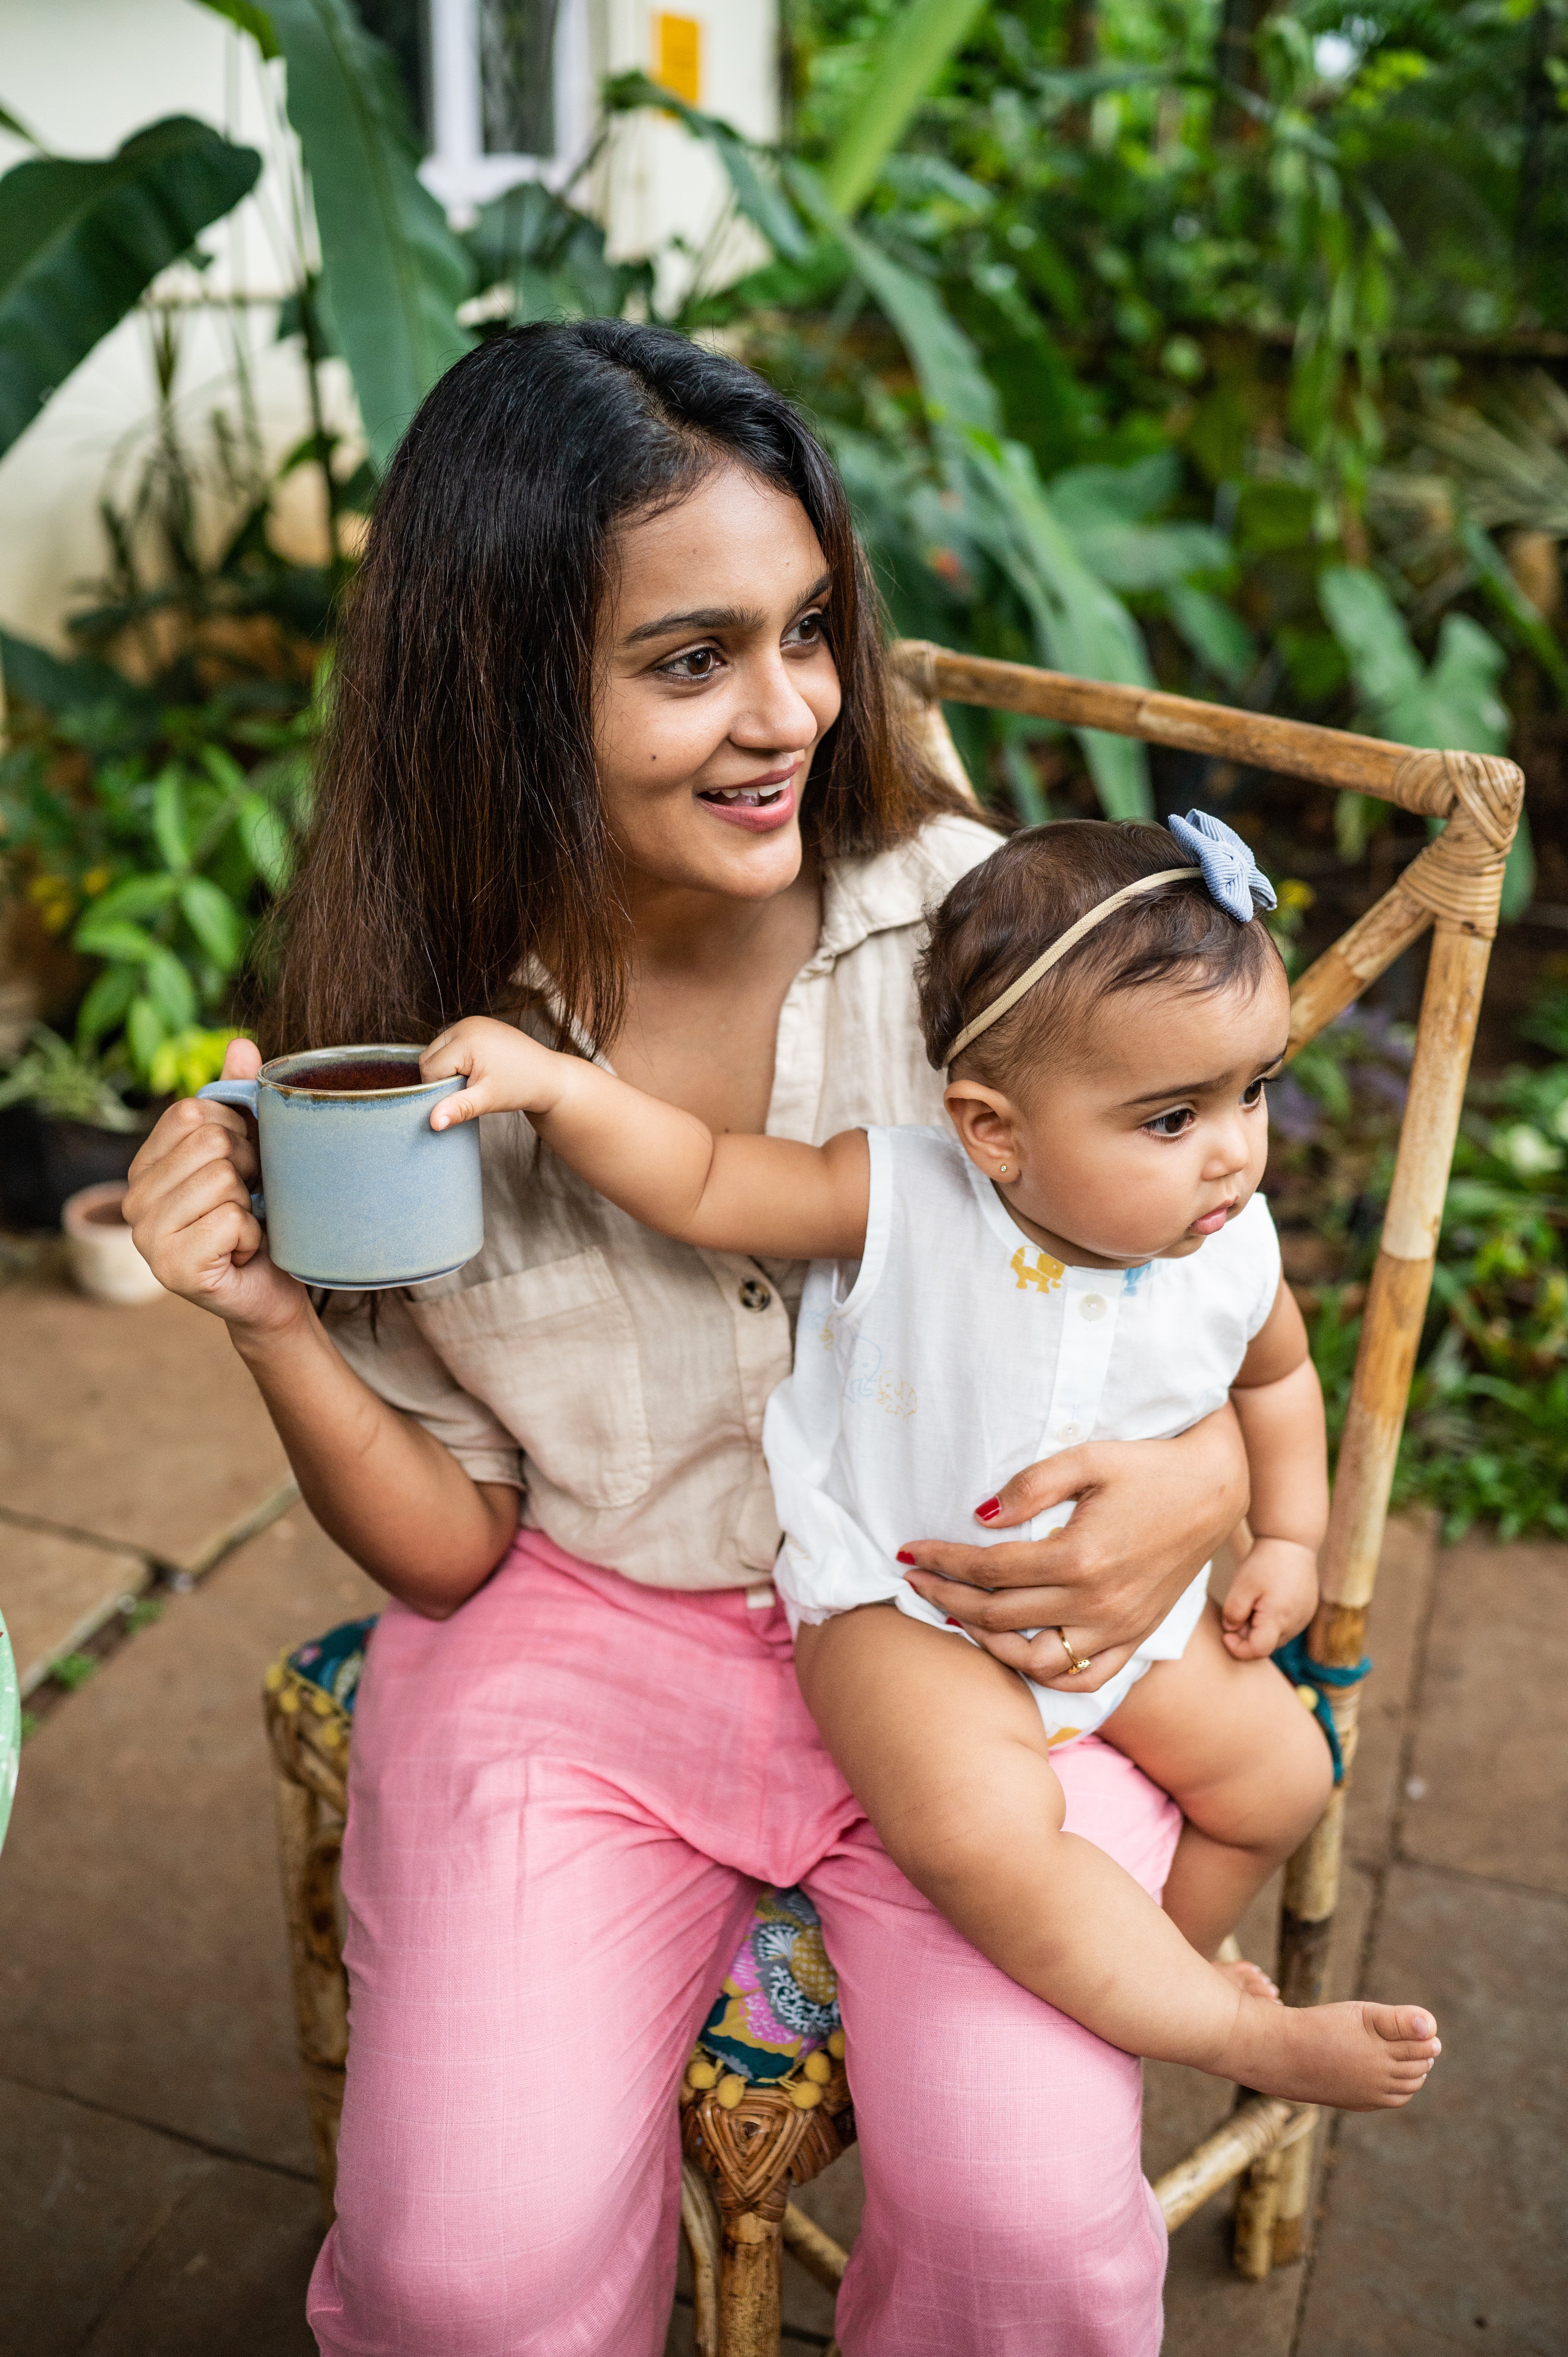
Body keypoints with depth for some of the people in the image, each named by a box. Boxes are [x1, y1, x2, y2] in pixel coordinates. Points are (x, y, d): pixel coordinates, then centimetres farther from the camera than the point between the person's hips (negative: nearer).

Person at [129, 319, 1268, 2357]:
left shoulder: (974, 919, -11)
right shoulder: (405, 1039, -8)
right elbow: (451, 1554, -2)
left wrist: (1205, 1481, -21)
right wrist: (277, 1326, -19)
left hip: (973, 1621, 0)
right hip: (577, 1652, 1)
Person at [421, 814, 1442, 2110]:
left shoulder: (1233, 1252, -11)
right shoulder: (901, 1205, -25)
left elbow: (1277, 1372, 12)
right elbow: (703, 1185, -22)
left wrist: (1290, 1538, 7)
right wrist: (552, 1080, -34)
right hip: (907, 1611, -5)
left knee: (1282, 1774, 8)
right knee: (980, 1830, -28)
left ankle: (1146, 1970, 35)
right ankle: (1244, 2031, -9)